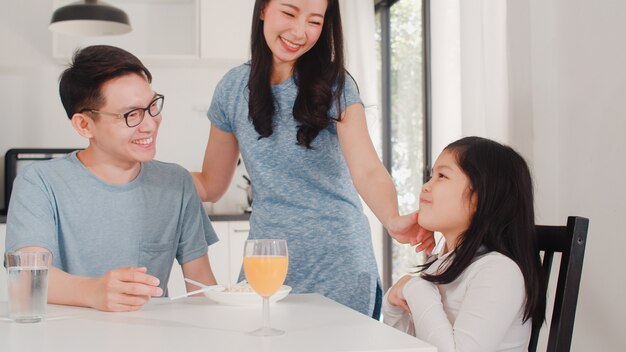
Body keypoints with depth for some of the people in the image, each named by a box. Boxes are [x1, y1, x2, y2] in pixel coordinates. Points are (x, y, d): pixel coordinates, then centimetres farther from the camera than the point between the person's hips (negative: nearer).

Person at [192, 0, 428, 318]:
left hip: (339, 270, -2)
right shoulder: (233, 89, 1)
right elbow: (210, 184, 8)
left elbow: (367, 171, -22)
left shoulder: (335, 86, -8)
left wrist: (393, 220, -42)